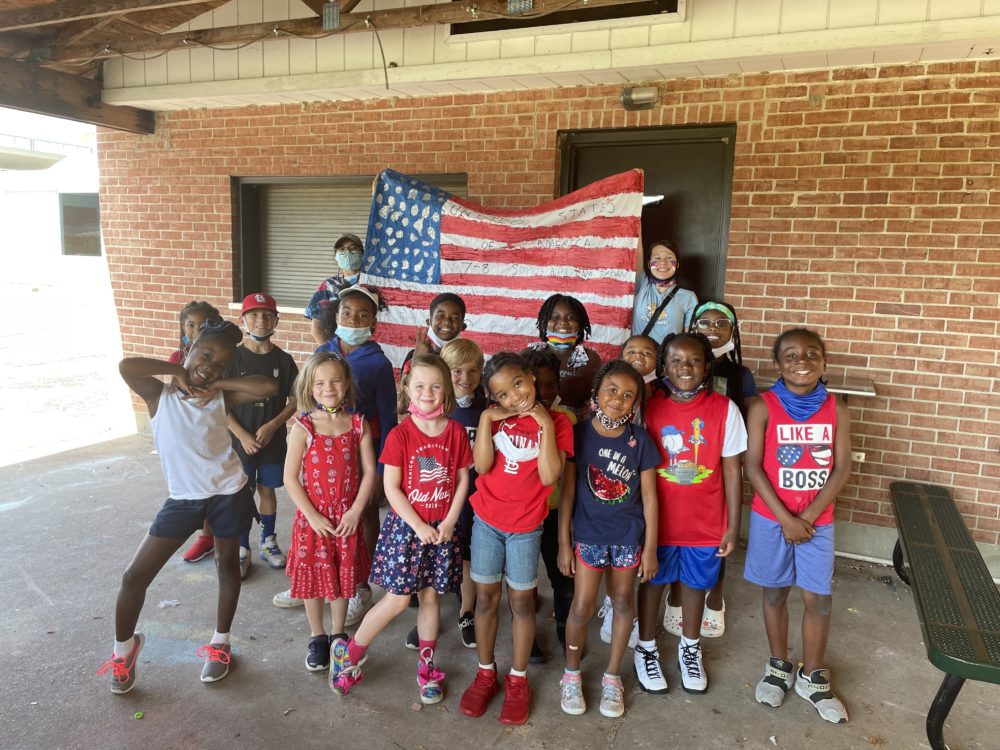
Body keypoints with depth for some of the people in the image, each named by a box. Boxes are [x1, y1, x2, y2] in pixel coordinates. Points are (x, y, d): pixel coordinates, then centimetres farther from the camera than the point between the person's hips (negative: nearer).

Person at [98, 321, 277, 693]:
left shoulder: (221, 397, -3)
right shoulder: (159, 394, -6)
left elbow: (269, 387, -17)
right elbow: (126, 366, -25)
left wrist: (216, 384, -15)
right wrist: (177, 370, -15)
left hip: (228, 492, 1)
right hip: (183, 498, 0)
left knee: (227, 564, 16)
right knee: (135, 575, 3)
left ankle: (220, 643, 36)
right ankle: (124, 648, 29)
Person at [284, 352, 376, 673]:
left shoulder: (358, 425, -4)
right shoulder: (303, 428, -10)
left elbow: (369, 471, -3)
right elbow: (290, 477, -10)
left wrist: (356, 510, -10)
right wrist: (313, 516, -13)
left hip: (347, 517, 2)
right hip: (312, 517, -1)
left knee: (343, 576, 14)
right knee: (313, 577, 10)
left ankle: (338, 634, 34)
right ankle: (317, 638, 31)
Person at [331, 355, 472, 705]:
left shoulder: (456, 432, -2)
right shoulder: (400, 435, -11)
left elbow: (463, 479, 3)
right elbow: (391, 487, -11)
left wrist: (449, 521, -6)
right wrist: (418, 526, -13)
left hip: (441, 528, 3)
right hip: (405, 526, -3)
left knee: (431, 595, 12)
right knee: (398, 599, 0)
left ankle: (426, 667, 29)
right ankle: (350, 653, 21)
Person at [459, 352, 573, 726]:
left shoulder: (556, 422, -9)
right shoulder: (494, 417, -2)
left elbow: (549, 476, -19)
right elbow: (482, 464, -14)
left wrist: (546, 426, -23)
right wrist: (486, 419, -19)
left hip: (525, 527, -2)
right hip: (486, 521, 2)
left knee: (521, 600, 9)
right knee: (486, 597, 11)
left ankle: (518, 679, 28)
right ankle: (485, 673, 30)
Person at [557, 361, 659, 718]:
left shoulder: (639, 440, -6)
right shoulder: (578, 434, -10)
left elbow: (649, 497, -1)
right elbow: (567, 491, -6)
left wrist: (650, 547, -1)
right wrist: (564, 543, -5)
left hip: (628, 537, 2)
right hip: (588, 534, -1)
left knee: (623, 603, 13)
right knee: (582, 607, 0)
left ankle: (612, 677, 32)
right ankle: (571, 673, 26)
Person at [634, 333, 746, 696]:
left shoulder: (724, 409, -11)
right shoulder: (649, 407, -11)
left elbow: (732, 471, -5)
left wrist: (733, 526, -3)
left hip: (705, 521, 1)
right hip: (657, 519, 0)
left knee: (695, 583, 19)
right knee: (652, 582, 16)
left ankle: (690, 648, 43)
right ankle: (646, 648, 39)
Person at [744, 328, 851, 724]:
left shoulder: (836, 409, -3)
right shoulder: (762, 407, -10)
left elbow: (841, 469, -4)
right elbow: (753, 467, -10)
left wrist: (808, 517, -11)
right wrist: (785, 518, -13)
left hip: (817, 520, 1)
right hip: (771, 518, -1)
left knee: (818, 599, 6)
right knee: (775, 593, 13)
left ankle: (813, 677, 26)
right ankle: (778, 667, 32)